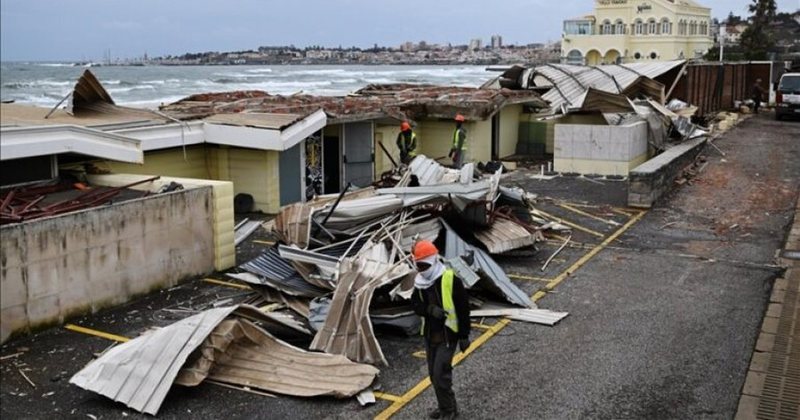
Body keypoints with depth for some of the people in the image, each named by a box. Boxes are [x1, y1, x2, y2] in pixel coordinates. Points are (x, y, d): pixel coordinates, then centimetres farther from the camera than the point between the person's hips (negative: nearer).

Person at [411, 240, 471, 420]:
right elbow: (415, 304, 1)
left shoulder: (451, 280, -17)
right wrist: (430, 309, -21)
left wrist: (464, 336, -9)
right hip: (429, 334, 7)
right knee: (434, 374, 14)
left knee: (441, 374, -8)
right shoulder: (420, 282, 2)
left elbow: (463, 309, -12)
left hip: (447, 335, -7)